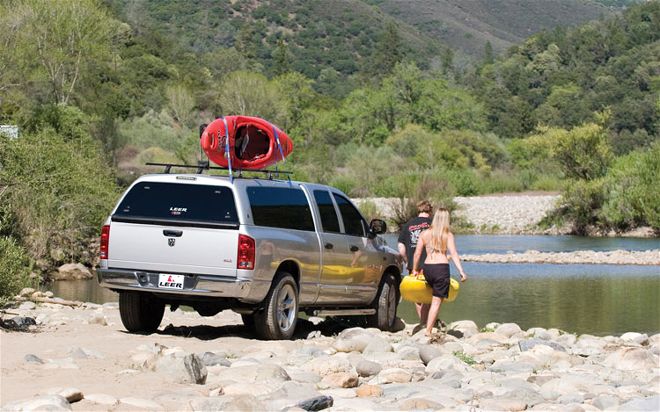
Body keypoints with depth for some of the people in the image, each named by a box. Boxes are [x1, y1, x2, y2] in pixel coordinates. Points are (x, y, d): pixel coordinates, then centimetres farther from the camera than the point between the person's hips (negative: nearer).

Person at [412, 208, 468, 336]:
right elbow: (453, 253, -10)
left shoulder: (425, 234, 8)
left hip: (427, 268, 3)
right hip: (442, 267, -3)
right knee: (437, 301, 0)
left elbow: (417, 254, 8)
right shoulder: (448, 235, 0)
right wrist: (461, 271, -14)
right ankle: (428, 331, -5)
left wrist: (415, 269, 19)